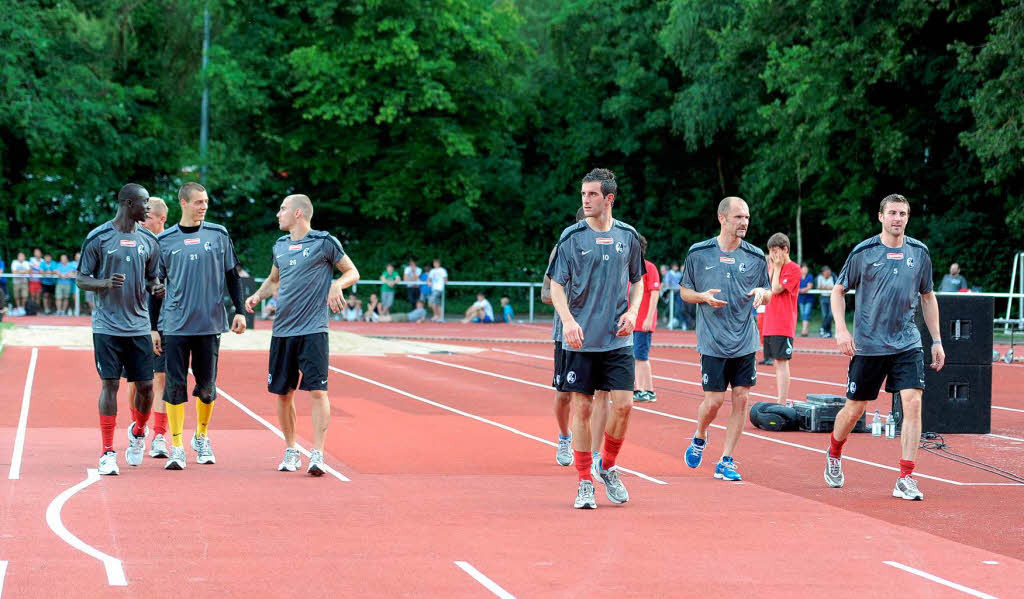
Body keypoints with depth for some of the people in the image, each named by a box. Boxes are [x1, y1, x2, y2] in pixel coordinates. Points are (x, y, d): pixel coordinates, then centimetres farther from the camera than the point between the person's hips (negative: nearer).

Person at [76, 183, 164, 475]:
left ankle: (137, 432, 32)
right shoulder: (98, 237, -4)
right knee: (110, 385, -5)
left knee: (145, 386, 2)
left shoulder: (148, 240, 8)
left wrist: (156, 287, -6)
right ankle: (107, 453, 2)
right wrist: (105, 283, -21)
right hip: (107, 327, -4)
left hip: (139, 327, 4)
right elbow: (82, 279, -1)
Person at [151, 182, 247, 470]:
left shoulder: (218, 235, 6)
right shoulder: (165, 240, 3)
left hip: (210, 325, 1)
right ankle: (177, 448, 2)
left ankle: (202, 438, 28)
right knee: (175, 385, -4)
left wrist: (240, 311, 4)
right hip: (176, 326, -1)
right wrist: (153, 327, 5)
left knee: (207, 385, 7)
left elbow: (232, 276, 12)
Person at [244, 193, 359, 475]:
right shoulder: (280, 246, 14)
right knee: (283, 393, 7)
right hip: (282, 331, 6)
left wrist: (337, 284, -16)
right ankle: (290, 451, 21)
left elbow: (352, 272, 4)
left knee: (317, 391, -12)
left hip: (313, 331, -6)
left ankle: (317, 455, -10)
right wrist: (258, 295, 9)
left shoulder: (324, 242, -3)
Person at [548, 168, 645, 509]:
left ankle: (608, 467, 18)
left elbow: (637, 281, 18)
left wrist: (632, 311, 0)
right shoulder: (572, 237, -2)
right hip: (581, 339, -2)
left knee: (623, 404, -6)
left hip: (618, 339, 2)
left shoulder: (628, 237, 6)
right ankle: (584, 482, 10)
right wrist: (568, 320, -17)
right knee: (582, 408, 0)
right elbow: (556, 286, -1)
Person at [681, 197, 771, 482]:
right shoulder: (698, 253, -1)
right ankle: (699, 438, 28)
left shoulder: (756, 257, 5)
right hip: (713, 342, -3)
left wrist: (761, 293, -10)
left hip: (745, 343, 3)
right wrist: (703, 296, -13)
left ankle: (725, 462, 9)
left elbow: (767, 296, 14)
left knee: (740, 399, 0)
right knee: (714, 401, -4)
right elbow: (685, 291, 8)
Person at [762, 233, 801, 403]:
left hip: (783, 325, -8)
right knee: (776, 363, 10)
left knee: (782, 362, -11)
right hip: (770, 325, 8)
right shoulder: (774, 266, 17)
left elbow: (776, 289, -15)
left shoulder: (793, 268, -8)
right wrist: (772, 268, 3)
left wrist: (777, 267, -6)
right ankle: (780, 401, 14)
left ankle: (782, 404, -14)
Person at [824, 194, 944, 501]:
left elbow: (927, 297, 15)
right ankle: (834, 453, 38)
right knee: (855, 409, 7)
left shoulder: (919, 252, 5)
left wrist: (936, 340, 12)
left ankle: (906, 478, -10)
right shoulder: (863, 252, -4)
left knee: (913, 403, -14)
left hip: (907, 344, 2)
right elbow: (839, 290, 4)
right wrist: (841, 329, -9)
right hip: (867, 345, -2)